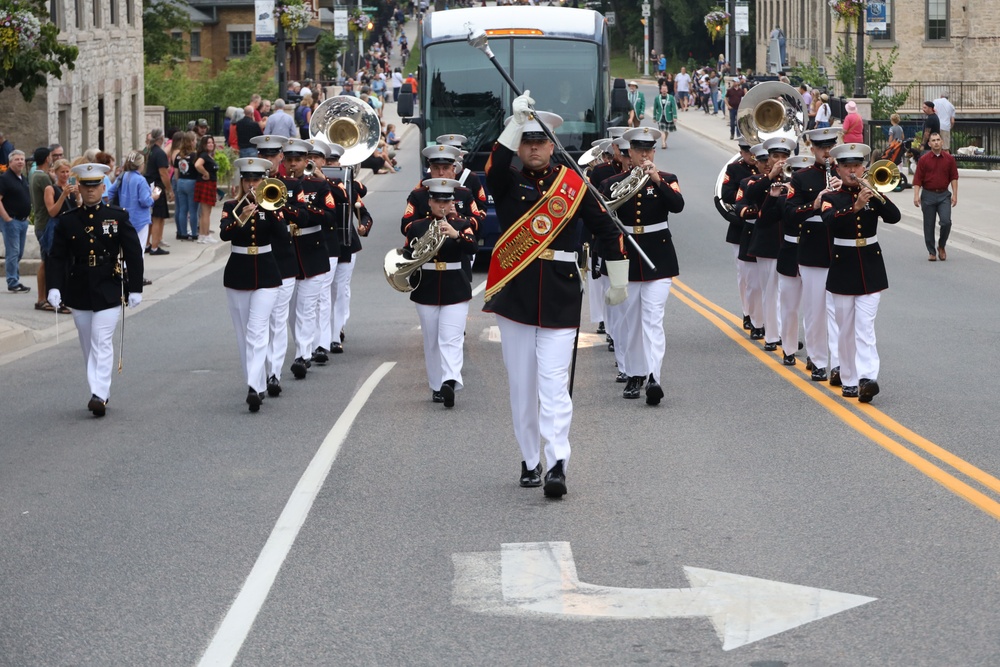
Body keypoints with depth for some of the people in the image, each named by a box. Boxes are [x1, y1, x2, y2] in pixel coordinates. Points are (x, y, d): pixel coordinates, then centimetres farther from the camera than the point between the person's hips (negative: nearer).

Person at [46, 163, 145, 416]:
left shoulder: (118, 217, -1)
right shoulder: (68, 221, 3)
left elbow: (134, 254, 0)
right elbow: (57, 257, 2)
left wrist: (135, 288, -4)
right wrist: (54, 286, -11)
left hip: (108, 291, -3)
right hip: (79, 291, 3)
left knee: (102, 343, -11)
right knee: (89, 345, 10)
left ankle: (100, 395, -16)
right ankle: (101, 392, 20)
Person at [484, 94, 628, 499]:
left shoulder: (574, 186, 4)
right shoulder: (507, 184, 4)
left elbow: (608, 231, 11)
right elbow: (495, 164, -20)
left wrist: (619, 281, 14)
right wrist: (517, 120, -29)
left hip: (560, 297, -1)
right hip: (515, 294, 2)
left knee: (554, 382, -9)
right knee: (521, 383, 7)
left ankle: (558, 465, -16)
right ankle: (530, 461, 17)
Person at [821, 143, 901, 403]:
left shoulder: (872, 195, 4)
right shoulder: (831, 198, -2)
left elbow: (894, 216, -12)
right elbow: (830, 220, -23)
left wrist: (876, 195, -26)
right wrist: (855, 207, -38)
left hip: (871, 268, 0)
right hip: (843, 269, 0)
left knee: (865, 327, -10)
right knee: (846, 330, 7)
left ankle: (867, 378, -21)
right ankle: (849, 380, 17)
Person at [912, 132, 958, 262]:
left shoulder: (949, 159, 3)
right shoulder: (924, 159, -2)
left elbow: (954, 177, 6)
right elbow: (917, 179, -3)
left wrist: (955, 194, 0)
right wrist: (916, 195, -12)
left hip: (944, 194, 1)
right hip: (928, 195, -1)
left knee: (946, 222, -12)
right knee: (929, 225, 3)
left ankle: (941, 246, 11)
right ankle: (931, 252, 14)